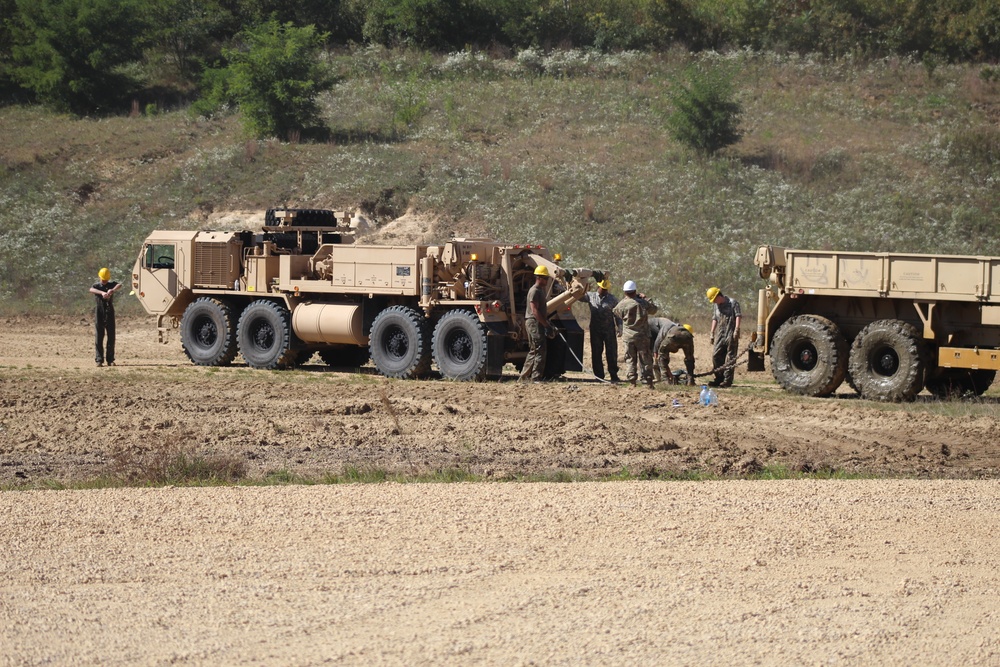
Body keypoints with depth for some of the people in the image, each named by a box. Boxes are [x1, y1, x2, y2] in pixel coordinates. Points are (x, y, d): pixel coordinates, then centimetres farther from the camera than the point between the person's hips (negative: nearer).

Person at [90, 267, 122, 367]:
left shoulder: (111, 284, 6)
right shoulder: (97, 285, 3)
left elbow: (119, 285, -16)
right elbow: (91, 290, -21)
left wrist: (112, 290, -38)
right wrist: (102, 292, -40)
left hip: (109, 313, 2)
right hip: (99, 313, -2)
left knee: (111, 336, 4)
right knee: (98, 337, -4)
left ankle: (110, 360, 12)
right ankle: (99, 360, -5)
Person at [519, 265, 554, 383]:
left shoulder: (541, 290, 18)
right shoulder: (534, 291, -14)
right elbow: (535, 311, -21)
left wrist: (547, 323, 16)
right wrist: (546, 325, -21)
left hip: (540, 323, 10)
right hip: (534, 323, -10)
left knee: (534, 351, 13)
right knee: (539, 351, -10)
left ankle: (524, 377, 18)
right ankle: (536, 378, -10)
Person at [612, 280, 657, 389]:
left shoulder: (622, 304, -9)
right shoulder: (643, 303, -7)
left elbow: (615, 312, 11)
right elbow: (654, 310, 10)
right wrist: (645, 298, 17)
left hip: (628, 337, 0)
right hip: (642, 336, 0)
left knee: (630, 360, 9)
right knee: (645, 360, 6)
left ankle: (632, 381, 3)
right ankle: (648, 381, 3)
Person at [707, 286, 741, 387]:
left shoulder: (733, 303, -2)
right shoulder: (717, 306, 18)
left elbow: (738, 316, -8)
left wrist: (736, 330, -16)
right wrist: (712, 333, 19)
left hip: (730, 335, -7)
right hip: (720, 334, 7)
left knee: (730, 358, -4)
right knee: (716, 356, 2)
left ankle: (728, 380, -3)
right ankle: (719, 378, 12)